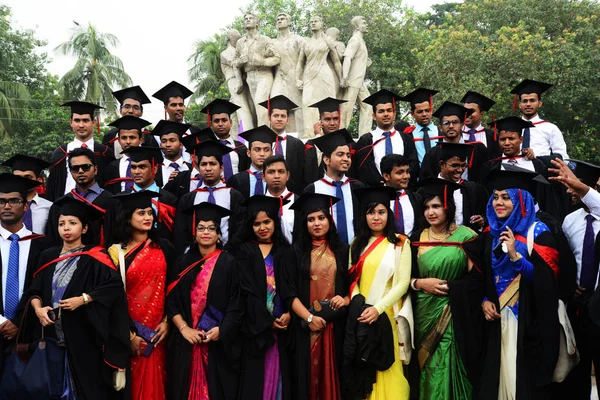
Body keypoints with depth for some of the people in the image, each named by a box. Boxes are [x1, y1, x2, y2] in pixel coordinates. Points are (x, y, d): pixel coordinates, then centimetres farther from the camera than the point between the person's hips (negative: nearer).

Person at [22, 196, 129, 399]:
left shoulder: (95, 258, -4)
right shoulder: (48, 256, 10)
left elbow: (115, 285, -16)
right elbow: (34, 290, 10)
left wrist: (83, 299, -20)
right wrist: (38, 307, -10)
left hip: (82, 337, -4)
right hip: (51, 334, 4)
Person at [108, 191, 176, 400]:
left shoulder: (164, 247, 4)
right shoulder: (117, 251, -2)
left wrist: (167, 322, -5)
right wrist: (129, 334, -7)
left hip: (158, 330, 1)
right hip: (131, 331, -1)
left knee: (154, 382, 6)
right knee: (135, 381, 6)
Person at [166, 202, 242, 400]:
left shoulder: (229, 263, -1)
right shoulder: (183, 262, 7)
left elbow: (237, 304, -5)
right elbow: (171, 300, 4)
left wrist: (220, 331, -16)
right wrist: (184, 328, -9)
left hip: (219, 342, -3)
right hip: (186, 341, 3)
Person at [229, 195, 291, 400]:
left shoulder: (285, 250, 12)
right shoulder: (244, 252, 2)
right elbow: (246, 291, -6)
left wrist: (288, 314, -10)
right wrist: (267, 320, -12)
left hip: (282, 322, 3)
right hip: (255, 325, -3)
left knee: (278, 372, 4)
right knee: (256, 376, -2)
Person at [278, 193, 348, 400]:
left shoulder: (342, 250, 8)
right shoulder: (294, 252, 2)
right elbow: (287, 292, -3)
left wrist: (346, 299, -11)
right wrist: (309, 317, -13)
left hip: (336, 323, 1)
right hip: (305, 325, -1)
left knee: (332, 374, 4)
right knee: (308, 376, 2)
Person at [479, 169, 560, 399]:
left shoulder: (538, 232, -6)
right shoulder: (490, 234, 9)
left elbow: (547, 278, -14)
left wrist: (515, 256, -26)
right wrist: (485, 300, -2)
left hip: (530, 320, -5)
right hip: (498, 318, 5)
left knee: (526, 378, -2)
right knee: (499, 375, 8)